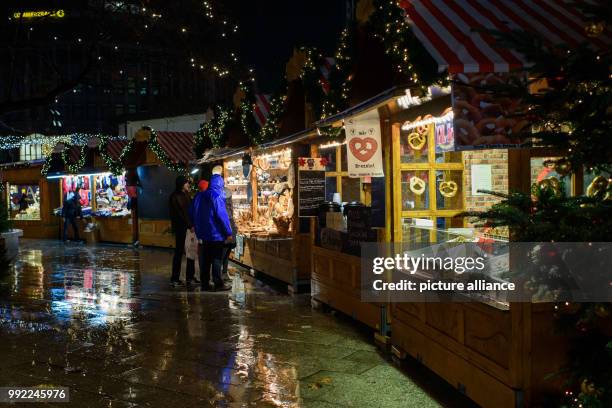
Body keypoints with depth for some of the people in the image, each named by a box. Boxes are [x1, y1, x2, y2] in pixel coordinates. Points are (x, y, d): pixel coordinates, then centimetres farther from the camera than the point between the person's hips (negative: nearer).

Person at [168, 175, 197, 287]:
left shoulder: (186, 195, 15)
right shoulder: (175, 197, -9)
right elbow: (180, 213, -15)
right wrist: (190, 225, -18)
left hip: (189, 227, 8)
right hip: (181, 228, -8)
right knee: (179, 252, -3)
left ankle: (190, 277, 18)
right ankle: (175, 279, 4)